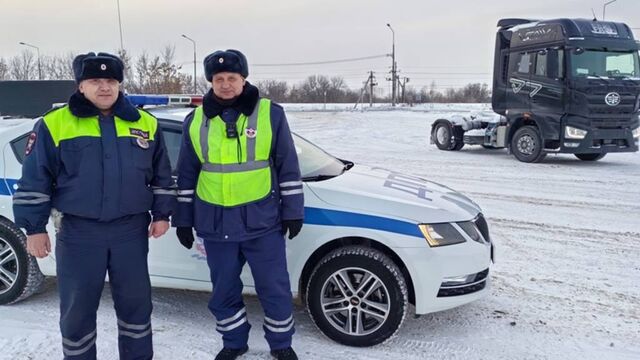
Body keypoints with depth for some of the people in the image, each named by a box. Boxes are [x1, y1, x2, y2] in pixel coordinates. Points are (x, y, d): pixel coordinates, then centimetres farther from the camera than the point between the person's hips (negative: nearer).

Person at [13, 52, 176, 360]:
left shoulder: (145, 123, 3)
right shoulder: (54, 124, -3)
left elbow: (161, 175, 11)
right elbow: (35, 180, 0)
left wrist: (161, 214, 7)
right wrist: (34, 227, -2)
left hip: (131, 230, 2)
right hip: (78, 233, -1)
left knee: (136, 302, 12)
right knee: (77, 308, 9)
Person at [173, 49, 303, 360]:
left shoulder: (270, 114, -3)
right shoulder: (195, 121, 4)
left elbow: (288, 167, 0)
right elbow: (186, 175, 10)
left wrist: (292, 211, -2)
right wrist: (184, 219, 10)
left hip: (262, 220, -2)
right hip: (215, 224, 2)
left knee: (274, 288, 7)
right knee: (224, 291, 13)